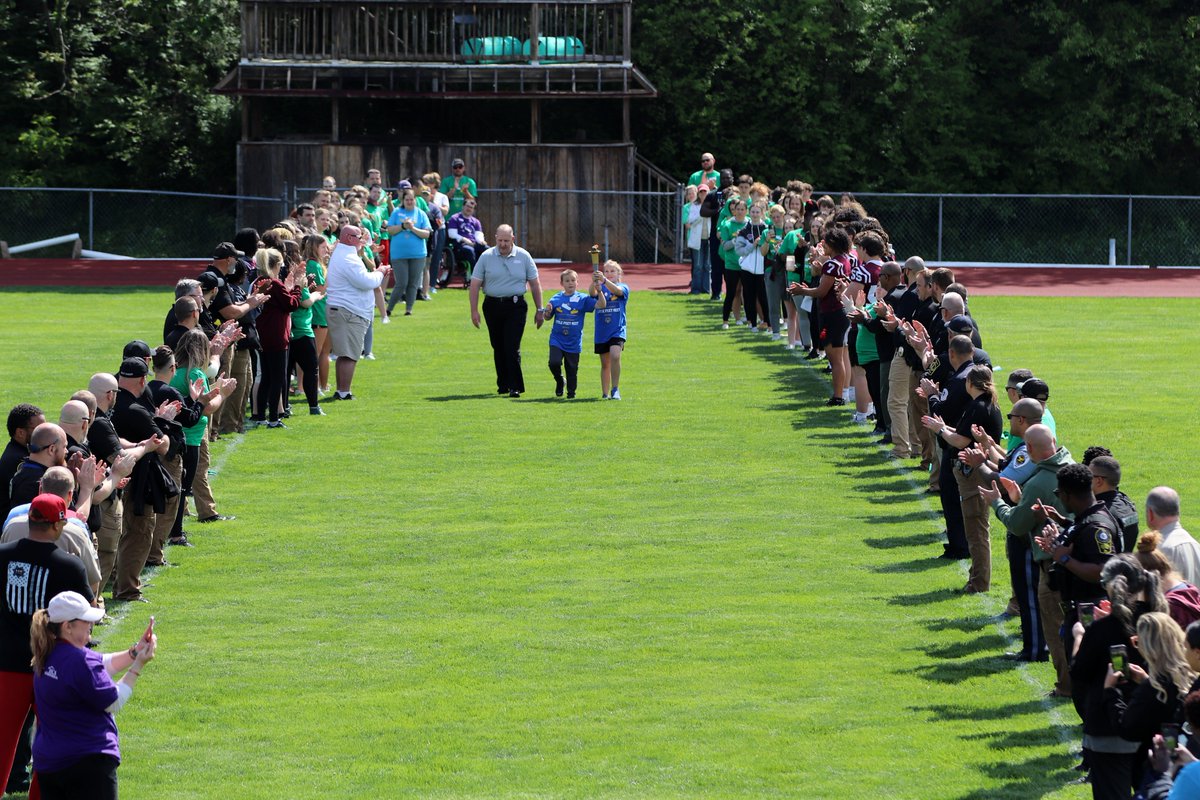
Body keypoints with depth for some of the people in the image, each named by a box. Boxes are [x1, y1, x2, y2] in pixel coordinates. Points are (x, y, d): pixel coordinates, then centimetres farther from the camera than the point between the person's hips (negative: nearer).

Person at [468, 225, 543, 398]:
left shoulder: (523, 256, 2)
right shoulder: (486, 257, 1)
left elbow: (535, 284, 7)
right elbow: (475, 284, 2)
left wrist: (539, 310, 6)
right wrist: (474, 310, -4)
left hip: (516, 306, -2)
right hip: (493, 305, 2)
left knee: (512, 347, -11)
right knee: (498, 347, 9)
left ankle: (515, 386, -10)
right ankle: (503, 384, 21)